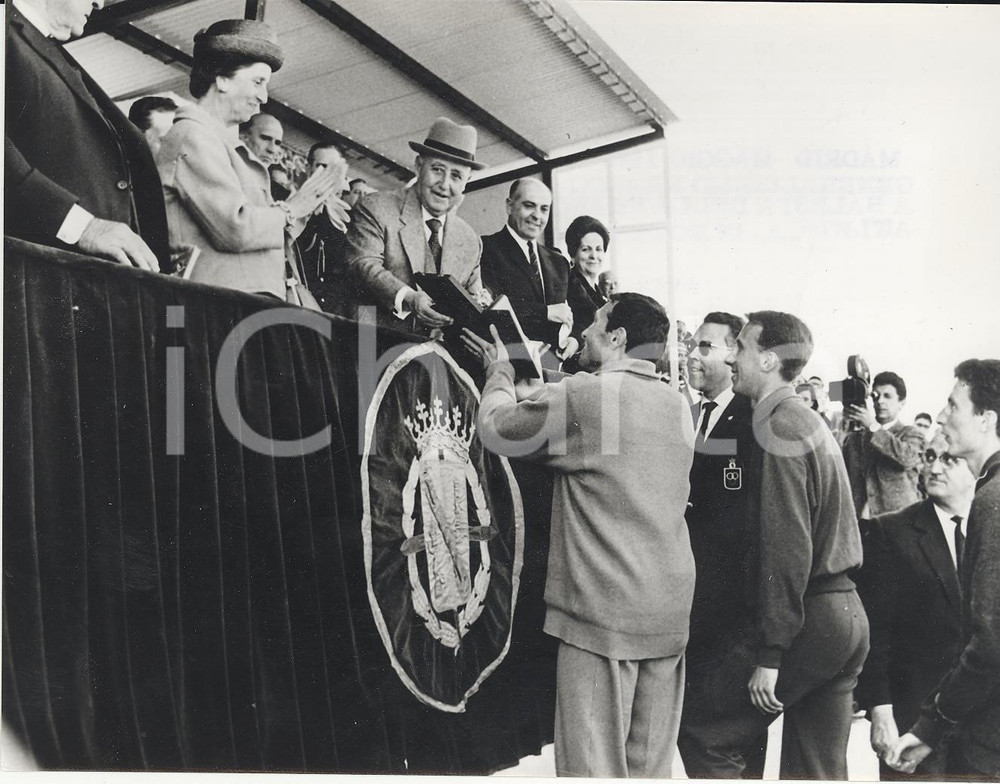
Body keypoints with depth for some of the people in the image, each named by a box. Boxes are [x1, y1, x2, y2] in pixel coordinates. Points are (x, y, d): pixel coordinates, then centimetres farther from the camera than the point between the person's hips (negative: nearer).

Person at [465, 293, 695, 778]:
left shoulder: (584, 394, -11)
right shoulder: (676, 406, 11)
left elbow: (497, 429, 1)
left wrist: (500, 374, 20)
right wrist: (527, 376, 28)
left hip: (603, 612, -7)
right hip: (669, 611, 7)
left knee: (595, 765, 1)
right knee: (651, 764, 14)